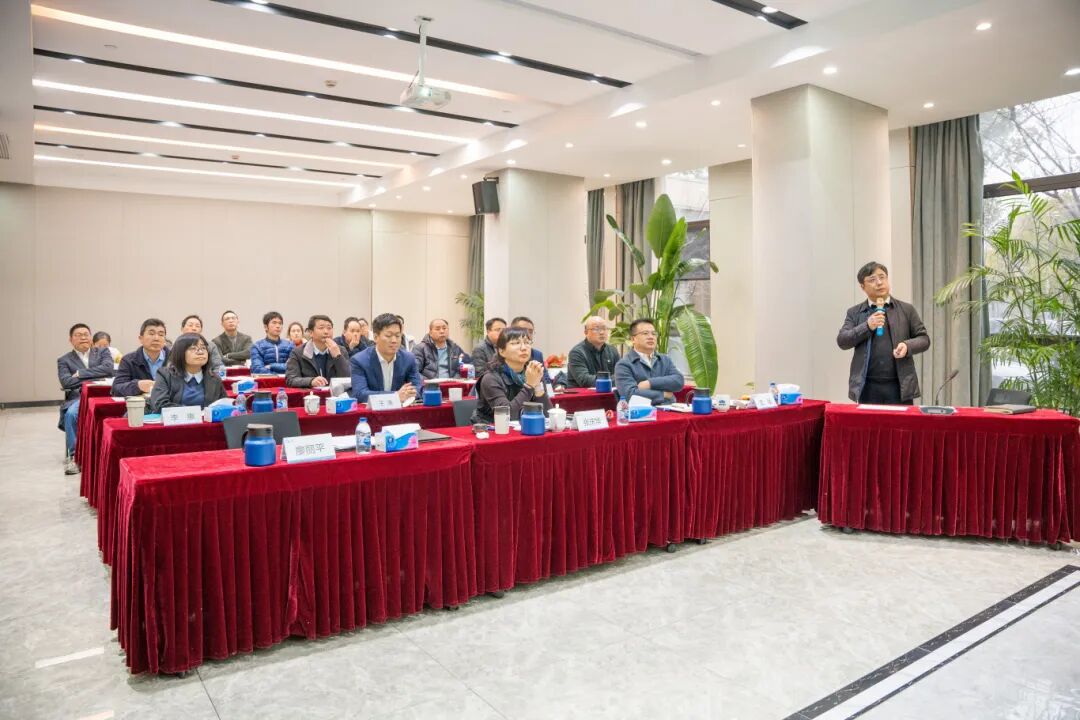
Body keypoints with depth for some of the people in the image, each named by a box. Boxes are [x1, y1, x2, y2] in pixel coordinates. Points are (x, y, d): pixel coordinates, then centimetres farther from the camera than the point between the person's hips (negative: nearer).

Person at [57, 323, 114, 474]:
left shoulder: (102, 352, 19)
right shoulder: (64, 360, 17)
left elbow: (108, 369, -3)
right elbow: (66, 382, -1)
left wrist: (80, 373, -3)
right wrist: (95, 377, -7)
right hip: (78, 397, 1)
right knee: (71, 414, -33)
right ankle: (73, 456, -23)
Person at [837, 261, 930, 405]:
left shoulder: (906, 309, 9)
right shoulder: (854, 313, 8)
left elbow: (924, 339, 10)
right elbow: (842, 341, -1)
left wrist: (907, 346, -12)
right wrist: (867, 326, -14)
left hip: (899, 386, 0)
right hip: (867, 388, 0)